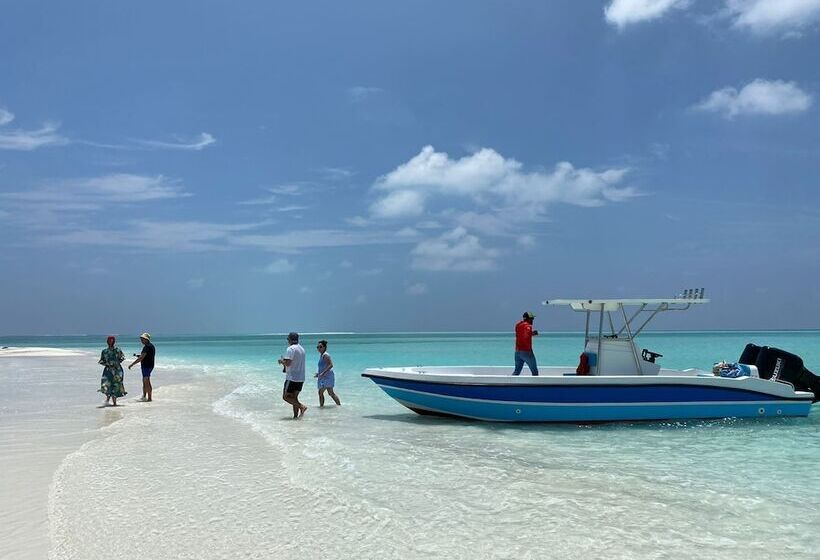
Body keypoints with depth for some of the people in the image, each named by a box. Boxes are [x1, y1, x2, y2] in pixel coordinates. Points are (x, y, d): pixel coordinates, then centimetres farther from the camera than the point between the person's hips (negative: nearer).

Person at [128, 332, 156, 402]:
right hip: (149, 366, 10)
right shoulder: (151, 346, 15)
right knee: (144, 382, 17)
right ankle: (144, 397, 25)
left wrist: (132, 364, -21)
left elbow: (141, 358, -23)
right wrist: (138, 356, 16)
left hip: (146, 366, -10)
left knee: (147, 382, -7)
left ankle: (149, 398, -4)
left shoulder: (147, 347, -17)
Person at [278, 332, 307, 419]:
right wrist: (284, 361, 24)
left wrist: (281, 360, -1)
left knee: (286, 397, -1)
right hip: (301, 378, 8)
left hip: (292, 377, -8)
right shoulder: (301, 349, 15)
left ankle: (302, 407, -15)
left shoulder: (291, 349, -13)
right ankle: (296, 416, 8)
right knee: (294, 397, 13)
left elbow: (287, 363, -21)